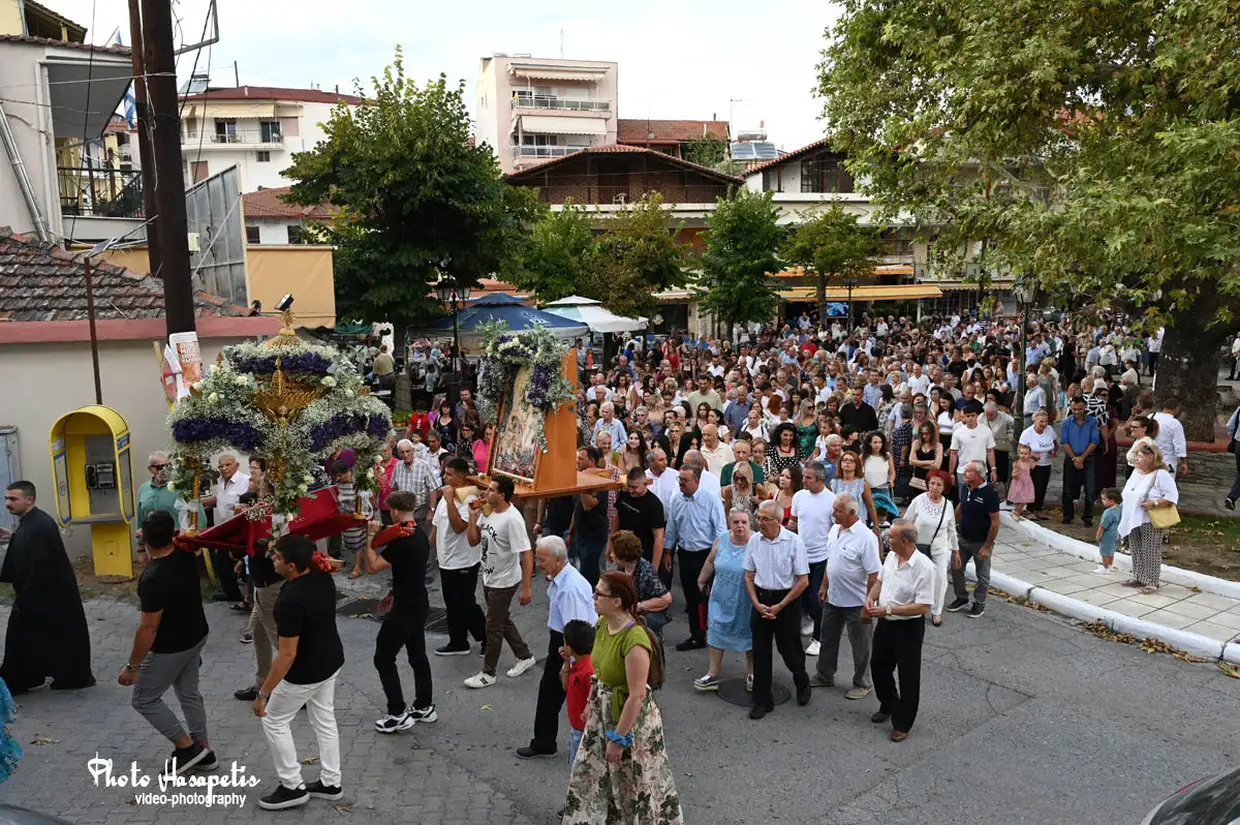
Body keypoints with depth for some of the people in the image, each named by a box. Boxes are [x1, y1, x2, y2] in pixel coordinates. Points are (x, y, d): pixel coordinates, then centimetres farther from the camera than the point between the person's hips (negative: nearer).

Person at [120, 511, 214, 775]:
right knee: (189, 693, 21)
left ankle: (186, 746, 14)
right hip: (196, 636, 8)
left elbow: (148, 628, -26)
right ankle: (204, 752, 29)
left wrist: (132, 665, -18)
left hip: (170, 648, -8)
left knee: (144, 699, 11)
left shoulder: (153, 579, -32)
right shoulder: (186, 554, -11)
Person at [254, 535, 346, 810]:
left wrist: (263, 693, -21)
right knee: (324, 719, 21)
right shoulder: (323, 575, -11)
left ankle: (293, 787, 21)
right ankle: (331, 783, 32)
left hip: (306, 672, -8)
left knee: (274, 721, 14)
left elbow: (287, 655, -29)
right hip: (331, 661, 8)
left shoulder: (291, 601, -33)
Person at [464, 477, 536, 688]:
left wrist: (526, 588, -26)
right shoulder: (487, 511, -3)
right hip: (489, 578, 9)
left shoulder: (512, 519, -28)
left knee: (493, 627, 4)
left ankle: (488, 673, 20)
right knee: (503, 620, 22)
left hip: (504, 582, -8)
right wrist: (473, 516, -10)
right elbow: (473, 541, 4)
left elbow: (526, 554, -26)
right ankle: (525, 657, 39)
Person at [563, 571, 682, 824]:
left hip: (630, 717, -8)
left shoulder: (634, 640, -32)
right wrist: (591, 703, 16)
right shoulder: (602, 624, -6)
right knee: (587, 774, 21)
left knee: (635, 781, 14)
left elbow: (636, 696, -28)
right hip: (603, 711, 8)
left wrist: (618, 739, -21)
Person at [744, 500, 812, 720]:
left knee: (789, 649, 7)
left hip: (787, 600, -3)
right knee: (760, 652, 6)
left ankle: (802, 683, 39)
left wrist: (779, 606, -11)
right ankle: (762, 701, 19)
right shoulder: (754, 540, -4)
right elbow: (749, 576, 6)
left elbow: (803, 581, -10)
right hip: (761, 600, 3)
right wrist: (757, 604, -5)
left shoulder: (794, 541, -13)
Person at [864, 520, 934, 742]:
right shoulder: (891, 556, -2)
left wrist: (887, 610, -25)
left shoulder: (924, 567, -25)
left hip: (909, 627, -7)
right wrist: (871, 597, -6)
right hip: (885, 623, 8)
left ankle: (902, 724, 23)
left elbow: (922, 607, -25)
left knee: (908, 677, 7)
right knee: (878, 666, 21)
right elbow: (880, 580, 15)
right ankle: (888, 706, 45)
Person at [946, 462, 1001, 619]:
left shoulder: (989, 493, -22)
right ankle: (961, 598, 30)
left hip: (981, 542, -6)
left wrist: (987, 547, -19)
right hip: (962, 538, 6)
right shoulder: (967, 489, -2)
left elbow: (995, 522, -21)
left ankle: (979, 605, 26)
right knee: (955, 568, 12)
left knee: (982, 576, 10)